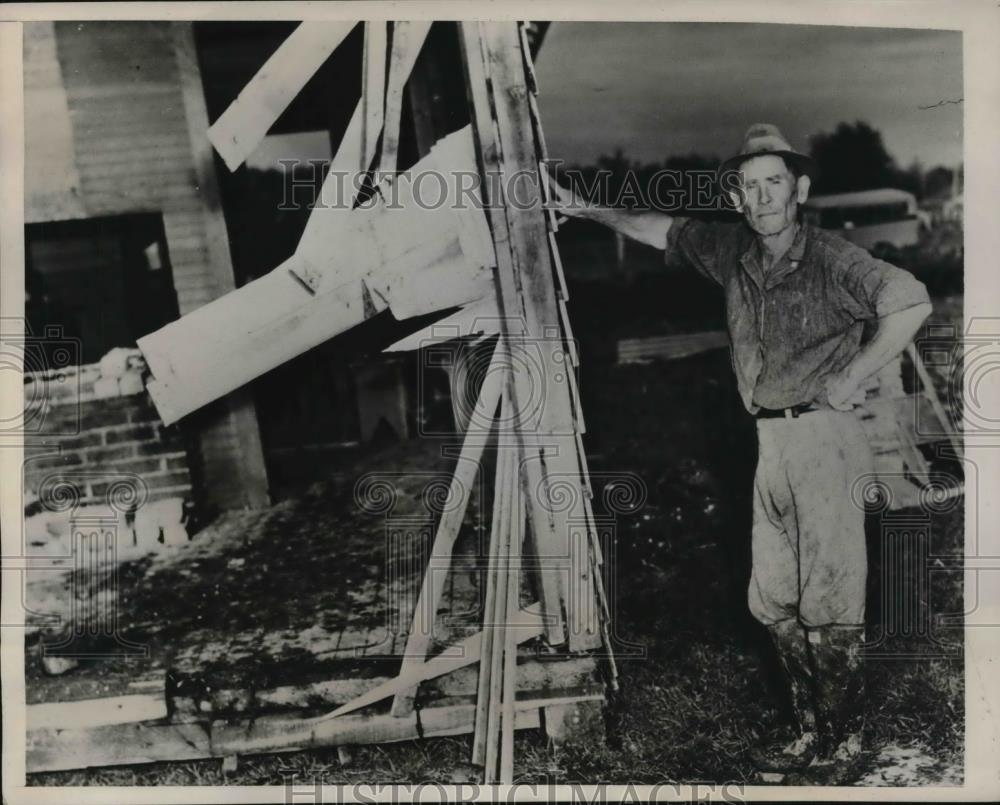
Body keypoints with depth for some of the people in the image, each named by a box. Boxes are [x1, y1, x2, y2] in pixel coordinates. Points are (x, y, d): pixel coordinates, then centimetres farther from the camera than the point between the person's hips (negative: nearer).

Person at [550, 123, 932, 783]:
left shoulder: (831, 259, -10)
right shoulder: (731, 251, 10)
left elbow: (912, 302, -22)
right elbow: (664, 230, 25)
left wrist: (853, 378, -17)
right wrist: (594, 212, 28)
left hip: (825, 437, -7)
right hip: (772, 441, 7)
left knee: (830, 604, -2)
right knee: (776, 602, 11)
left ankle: (844, 749, 13)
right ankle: (813, 735, 25)